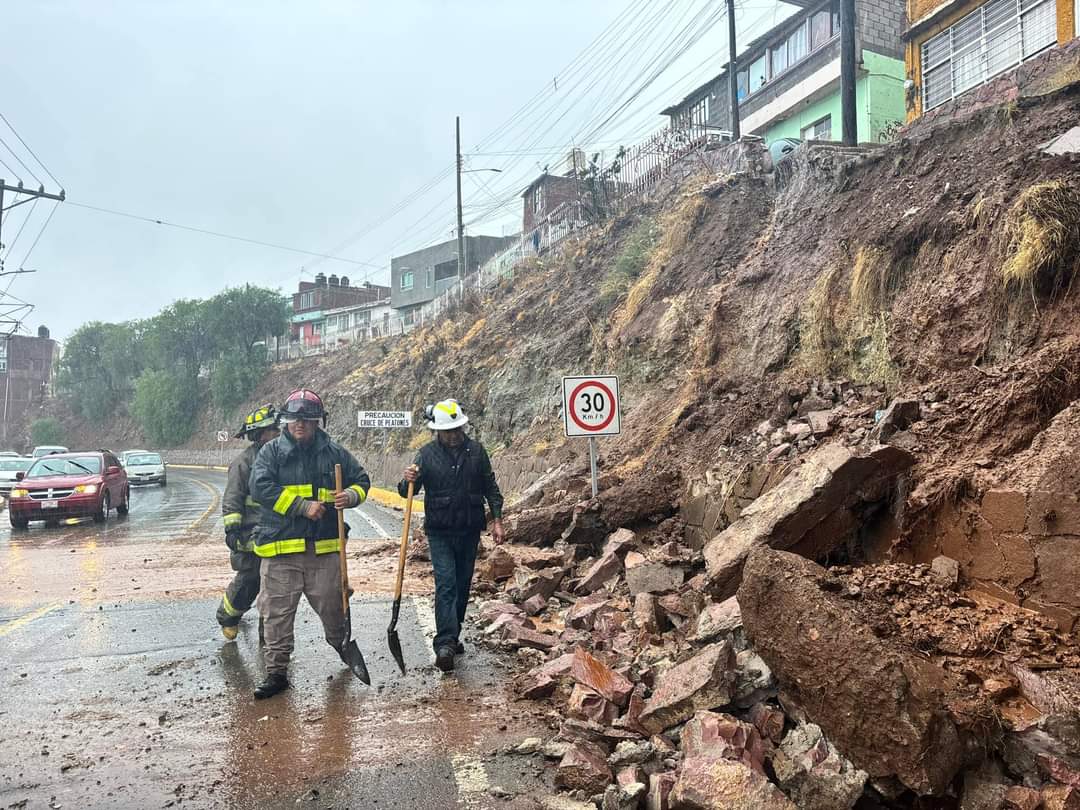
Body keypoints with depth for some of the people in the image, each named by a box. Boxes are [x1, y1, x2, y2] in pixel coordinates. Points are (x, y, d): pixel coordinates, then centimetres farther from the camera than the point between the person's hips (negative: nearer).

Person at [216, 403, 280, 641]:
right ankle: (227, 617, 30)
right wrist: (232, 529, -18)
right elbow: (231, 499, -12)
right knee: (248, 581, 4)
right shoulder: (243, 462, -9)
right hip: (252, 536, -6)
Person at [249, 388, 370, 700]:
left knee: (332, 605, 14)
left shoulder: (334, 453, 6)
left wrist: (351, 495, -8)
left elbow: (361, 480, 16)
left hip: (324, 547, 2)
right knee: (277, 612, 3)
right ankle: (276, 672, 14)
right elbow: (260, 487, -13)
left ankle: (343, 645, 42)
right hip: (280, 547, -2)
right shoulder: (271, 451, 0)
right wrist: (303, 506, -17)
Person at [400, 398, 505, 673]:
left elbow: (491, 488, 8)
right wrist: (408, 482, -28)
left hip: (469, 530, 3)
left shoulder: (476, 451, 1)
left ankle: (452, 637, 26)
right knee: (446, 584, -13)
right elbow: (407, 492, -5)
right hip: (440, 532, -3)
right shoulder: (427, 454, -4)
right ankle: (445, 645, -17)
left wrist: (497, 520, 2)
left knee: (463, 585, 11)